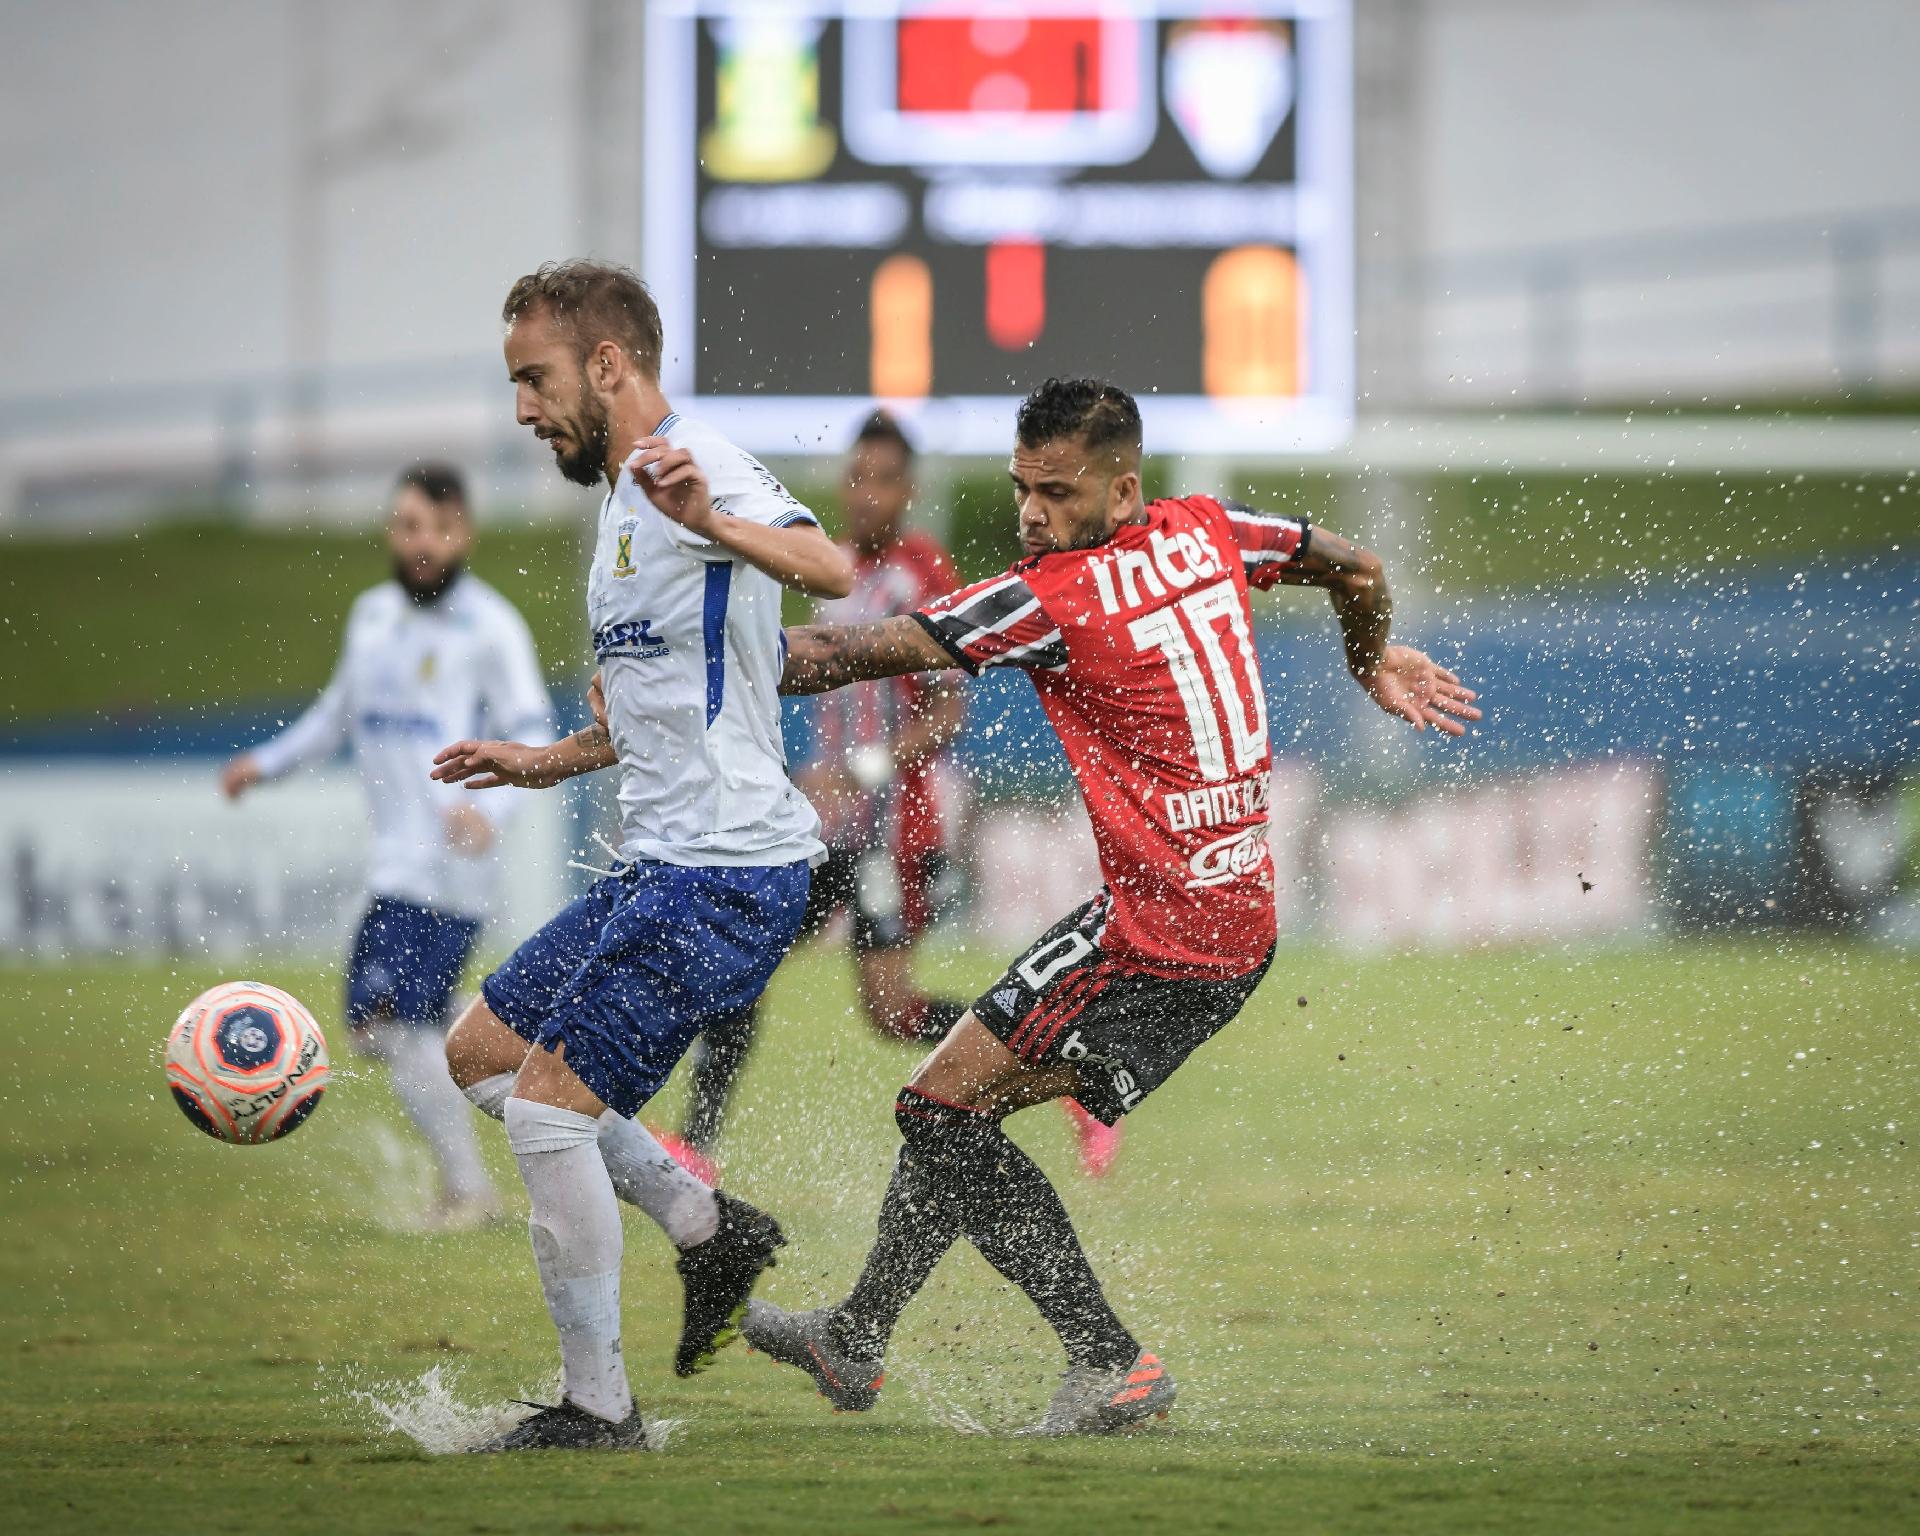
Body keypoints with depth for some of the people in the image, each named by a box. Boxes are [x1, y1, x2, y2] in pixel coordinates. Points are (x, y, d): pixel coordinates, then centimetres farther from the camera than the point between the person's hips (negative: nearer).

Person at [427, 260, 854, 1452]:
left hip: (728, 870, -11)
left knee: (546, 1105, -12)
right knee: (481, 1053, 16)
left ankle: (599, 1409, -4)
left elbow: (828, 570, -35)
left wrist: (715, 524, -52)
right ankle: (710, 1227, 16)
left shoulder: (695, 467, -14)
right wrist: (558, 762, 34)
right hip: (663, 863, 11)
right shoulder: (624, 498, 18)